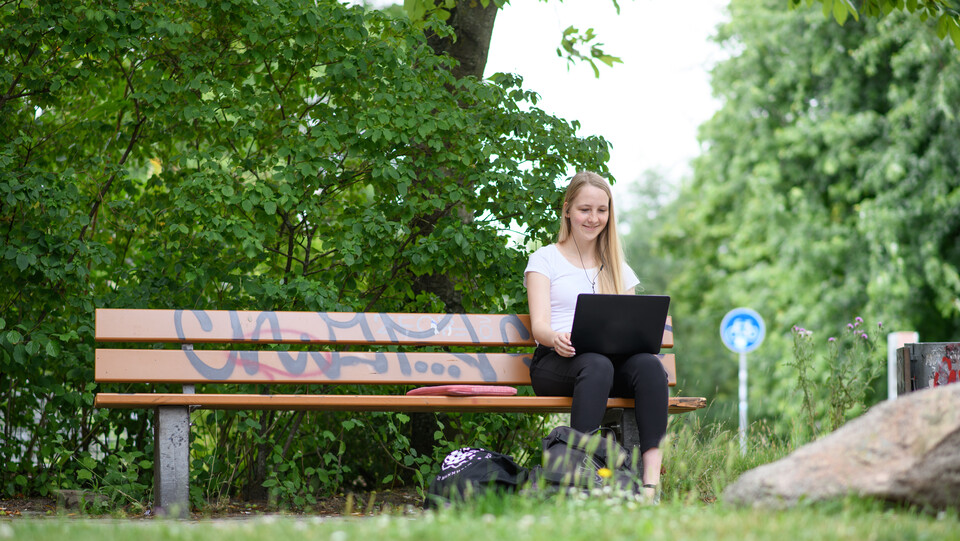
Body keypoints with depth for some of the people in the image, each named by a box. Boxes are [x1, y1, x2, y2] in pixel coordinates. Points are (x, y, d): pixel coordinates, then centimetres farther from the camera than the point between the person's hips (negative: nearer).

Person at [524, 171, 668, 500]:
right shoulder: (545, 260, 11)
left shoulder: (618, 269, 24)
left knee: (649, 363, -32)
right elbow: (539, 324, -2)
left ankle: (652, 479, -44)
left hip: (615, 359, 3)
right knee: (597, 365, -39)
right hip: (556, 362, -3)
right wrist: (556, 338, -28)